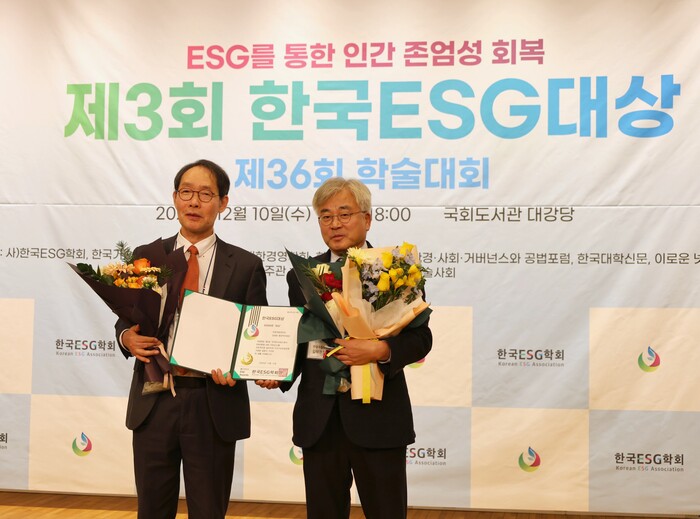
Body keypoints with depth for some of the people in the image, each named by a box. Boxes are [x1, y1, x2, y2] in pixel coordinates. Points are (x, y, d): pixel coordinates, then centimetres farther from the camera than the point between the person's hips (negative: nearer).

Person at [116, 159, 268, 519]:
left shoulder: (246, 266, 2)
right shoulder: (145, 257, 7)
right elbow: (125, 319, 10)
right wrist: (128, 337, -13)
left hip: (214, 407, -1)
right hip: (154, 404, 2)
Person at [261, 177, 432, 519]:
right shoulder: (302, 276, 10)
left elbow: (421, 338, -5)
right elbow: (297, 341, 12)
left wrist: (382, 350, -23)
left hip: (377, 415, -3)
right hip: (319, 419, 3)